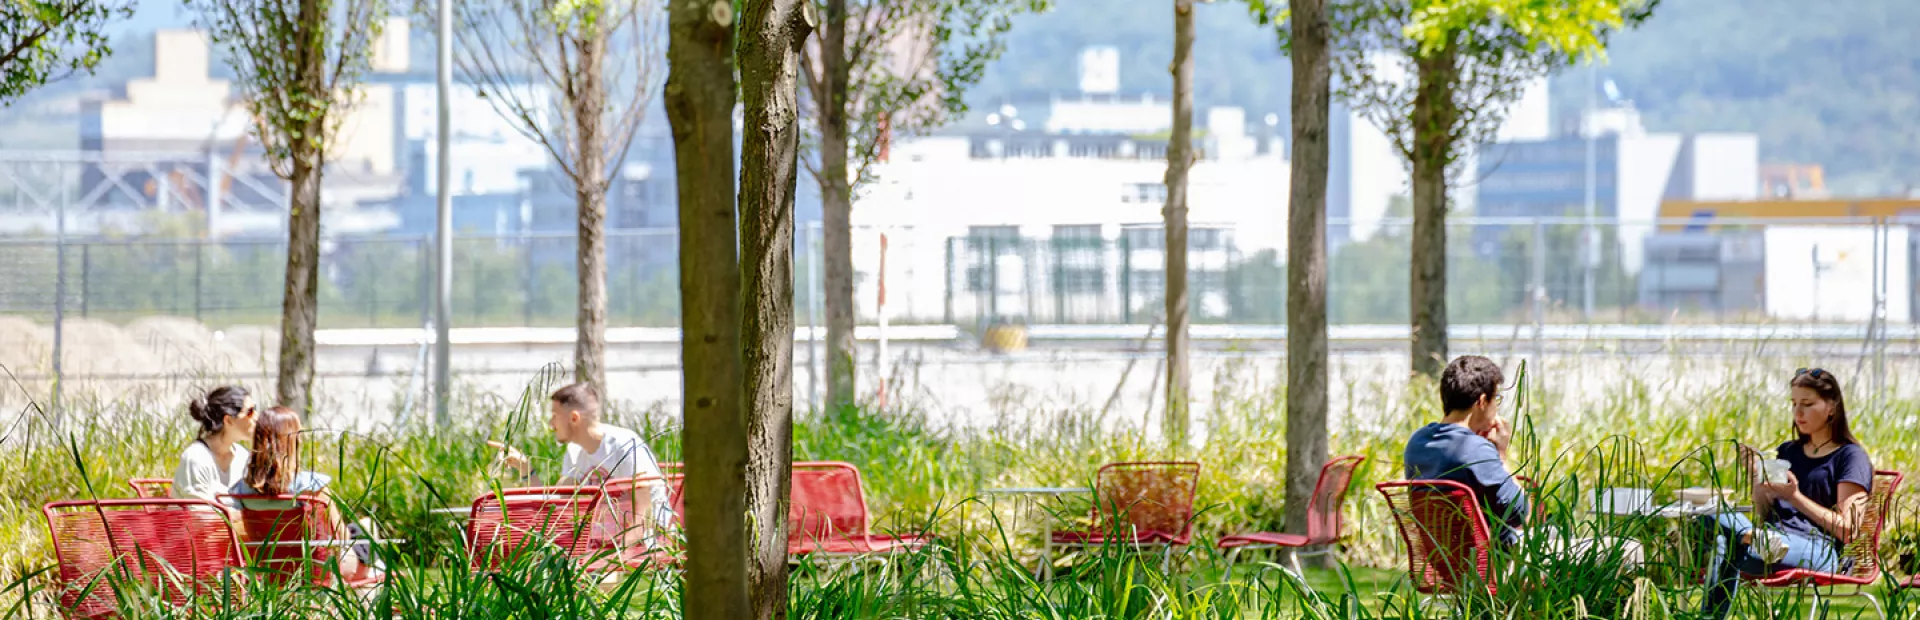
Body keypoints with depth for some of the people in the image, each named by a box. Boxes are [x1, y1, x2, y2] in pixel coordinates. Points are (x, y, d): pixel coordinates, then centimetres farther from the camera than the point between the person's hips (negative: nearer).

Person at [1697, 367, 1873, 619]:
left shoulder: (1851, 457, 8)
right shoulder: (1787, 452, 28)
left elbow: (1844, 529, -2)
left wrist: (1795, 497, -10)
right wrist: (1757, 478, 4)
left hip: (1821, 550, -6)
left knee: (1725, 551, -35)